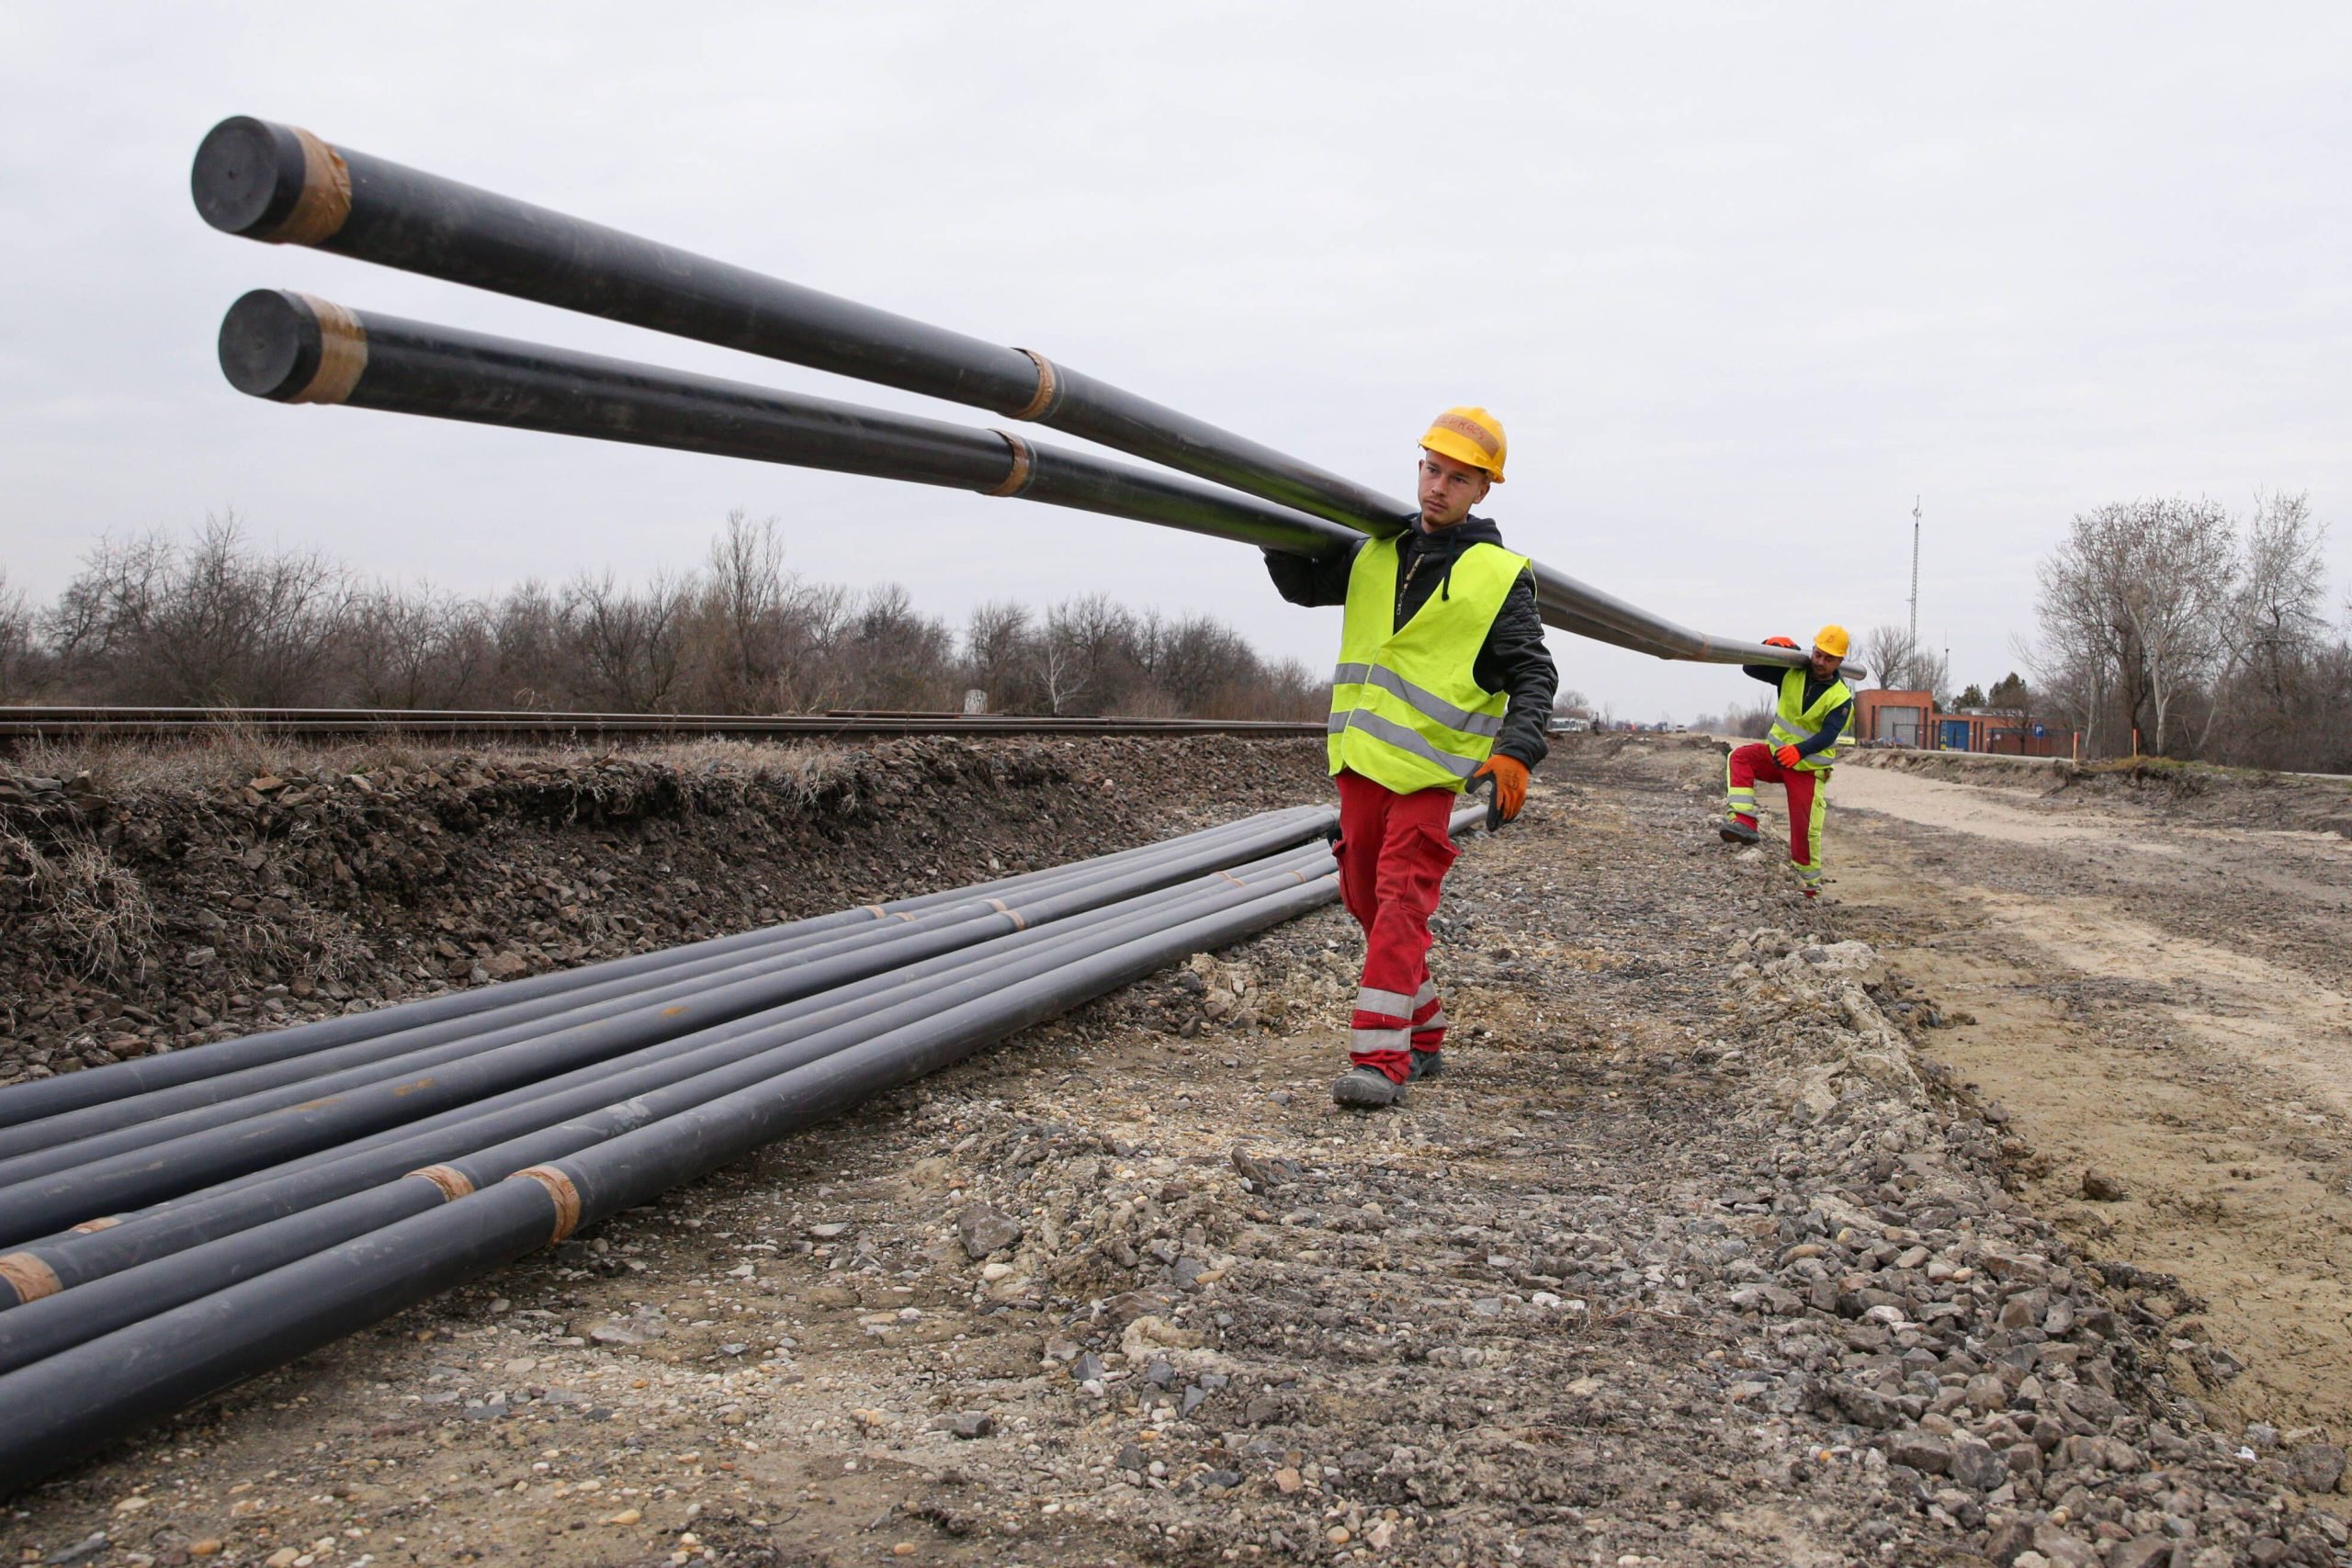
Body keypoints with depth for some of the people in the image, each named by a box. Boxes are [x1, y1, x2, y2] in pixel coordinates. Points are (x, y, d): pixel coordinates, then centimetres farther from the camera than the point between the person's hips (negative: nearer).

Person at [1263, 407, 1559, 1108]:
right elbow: (1303, 586, 25)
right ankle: (1424, 1036, 25)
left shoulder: (1499, 575, -2)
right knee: (1366, 897, 11)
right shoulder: (1375, 553, 12)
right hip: (1360, 756, 6)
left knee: (1402, 901, -13)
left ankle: (1380, 1059, -14)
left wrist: (1515, 750, -21)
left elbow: (1533, 675, -6)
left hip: (1429, 767, -6)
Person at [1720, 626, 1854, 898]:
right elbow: (1750, 669, -1)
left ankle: (1810, 883, 18)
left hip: (1808, 769, -3)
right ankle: (1743, 822, -38)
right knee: (1740, 757, -26)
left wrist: (1799, 750, -44)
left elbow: (1828, 735, -26)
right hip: (1776, 753, 3)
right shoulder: (1792, 674, -2)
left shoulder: (1841, 698, -12)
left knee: (1805, 829, -4)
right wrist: (1769, 647, -21)